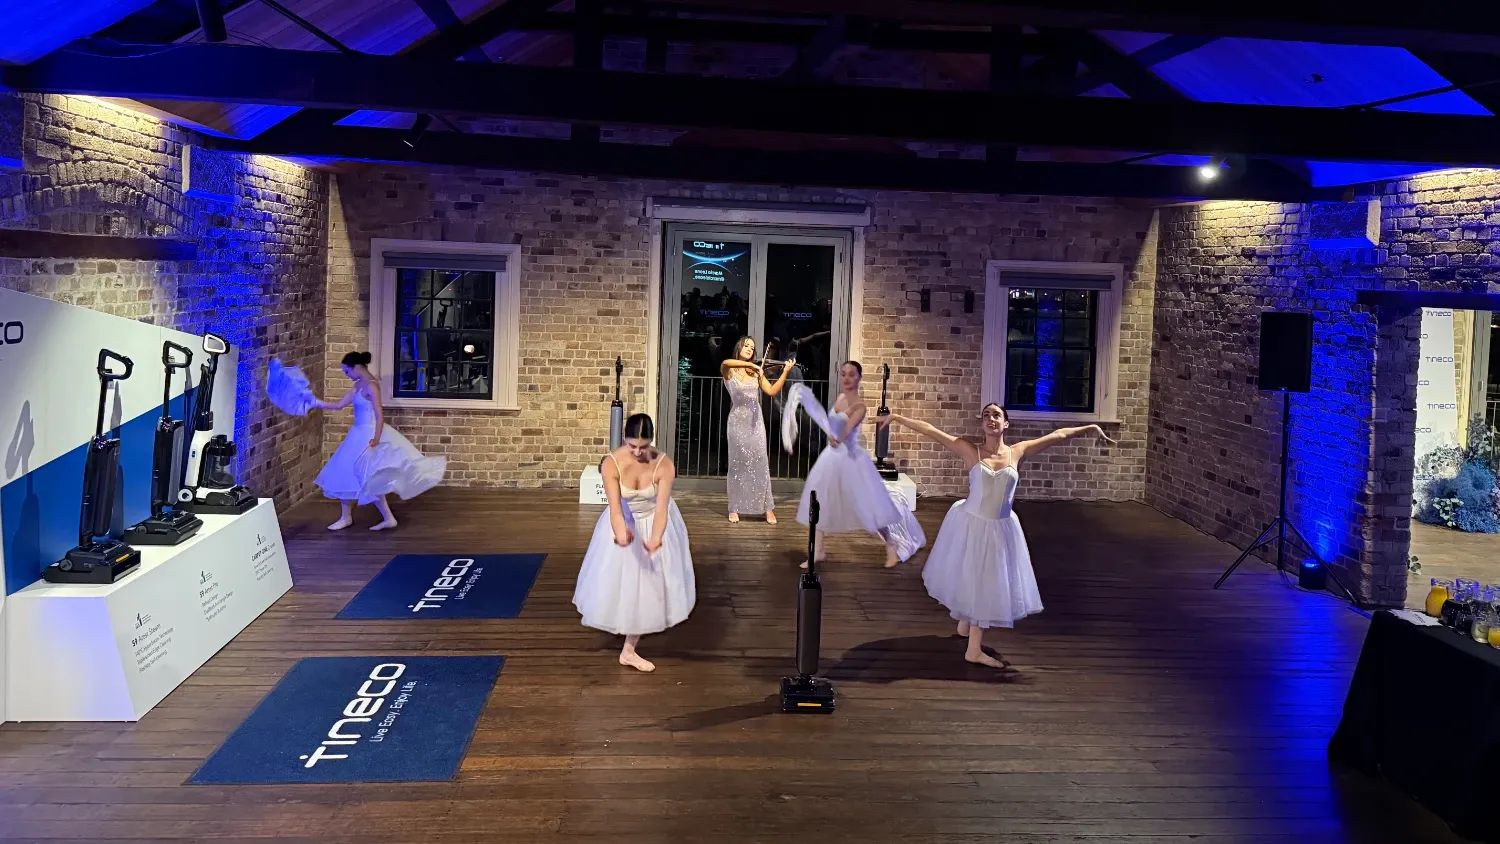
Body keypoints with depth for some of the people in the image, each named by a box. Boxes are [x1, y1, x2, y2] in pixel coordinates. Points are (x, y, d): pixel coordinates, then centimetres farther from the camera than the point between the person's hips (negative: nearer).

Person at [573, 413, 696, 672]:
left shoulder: (664, 465, -28)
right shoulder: (611, 463, -27)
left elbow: (662, 507, -36)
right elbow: (615, 505, -37)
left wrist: (655, 538, -56)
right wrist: (620, 531, -59)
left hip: (654, 524, 0)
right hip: (623, 523, 0)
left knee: (648, 586, 6)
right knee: (617, 581, 12)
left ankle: (629, 650, 22)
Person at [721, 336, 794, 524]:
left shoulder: (756, 373, 11)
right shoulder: (728, 371, 1)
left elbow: (771, 391, 0)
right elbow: (726, 363, -24)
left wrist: (785, 372, -9)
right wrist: (750, 364, -31)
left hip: (755, 421, 2)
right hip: (738, 421, -2)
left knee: (760, 462, -3)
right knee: (737, 464, 2)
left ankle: (768, 508, -2)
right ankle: (734, 509, 10)